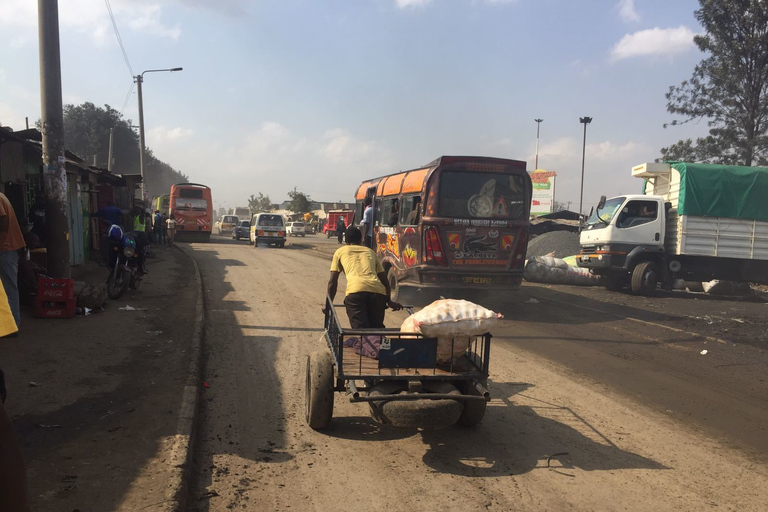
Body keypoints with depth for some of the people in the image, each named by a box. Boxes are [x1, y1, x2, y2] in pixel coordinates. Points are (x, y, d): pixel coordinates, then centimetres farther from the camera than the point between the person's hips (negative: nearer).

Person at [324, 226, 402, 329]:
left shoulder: (340, 252, 26)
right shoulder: (370, 252, 34)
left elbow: (332, 282, 20)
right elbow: (384, 280, 31)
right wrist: (389, 301, 39)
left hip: (355, 291, -3)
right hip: (377, 291, 3)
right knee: (377, 328, 16)